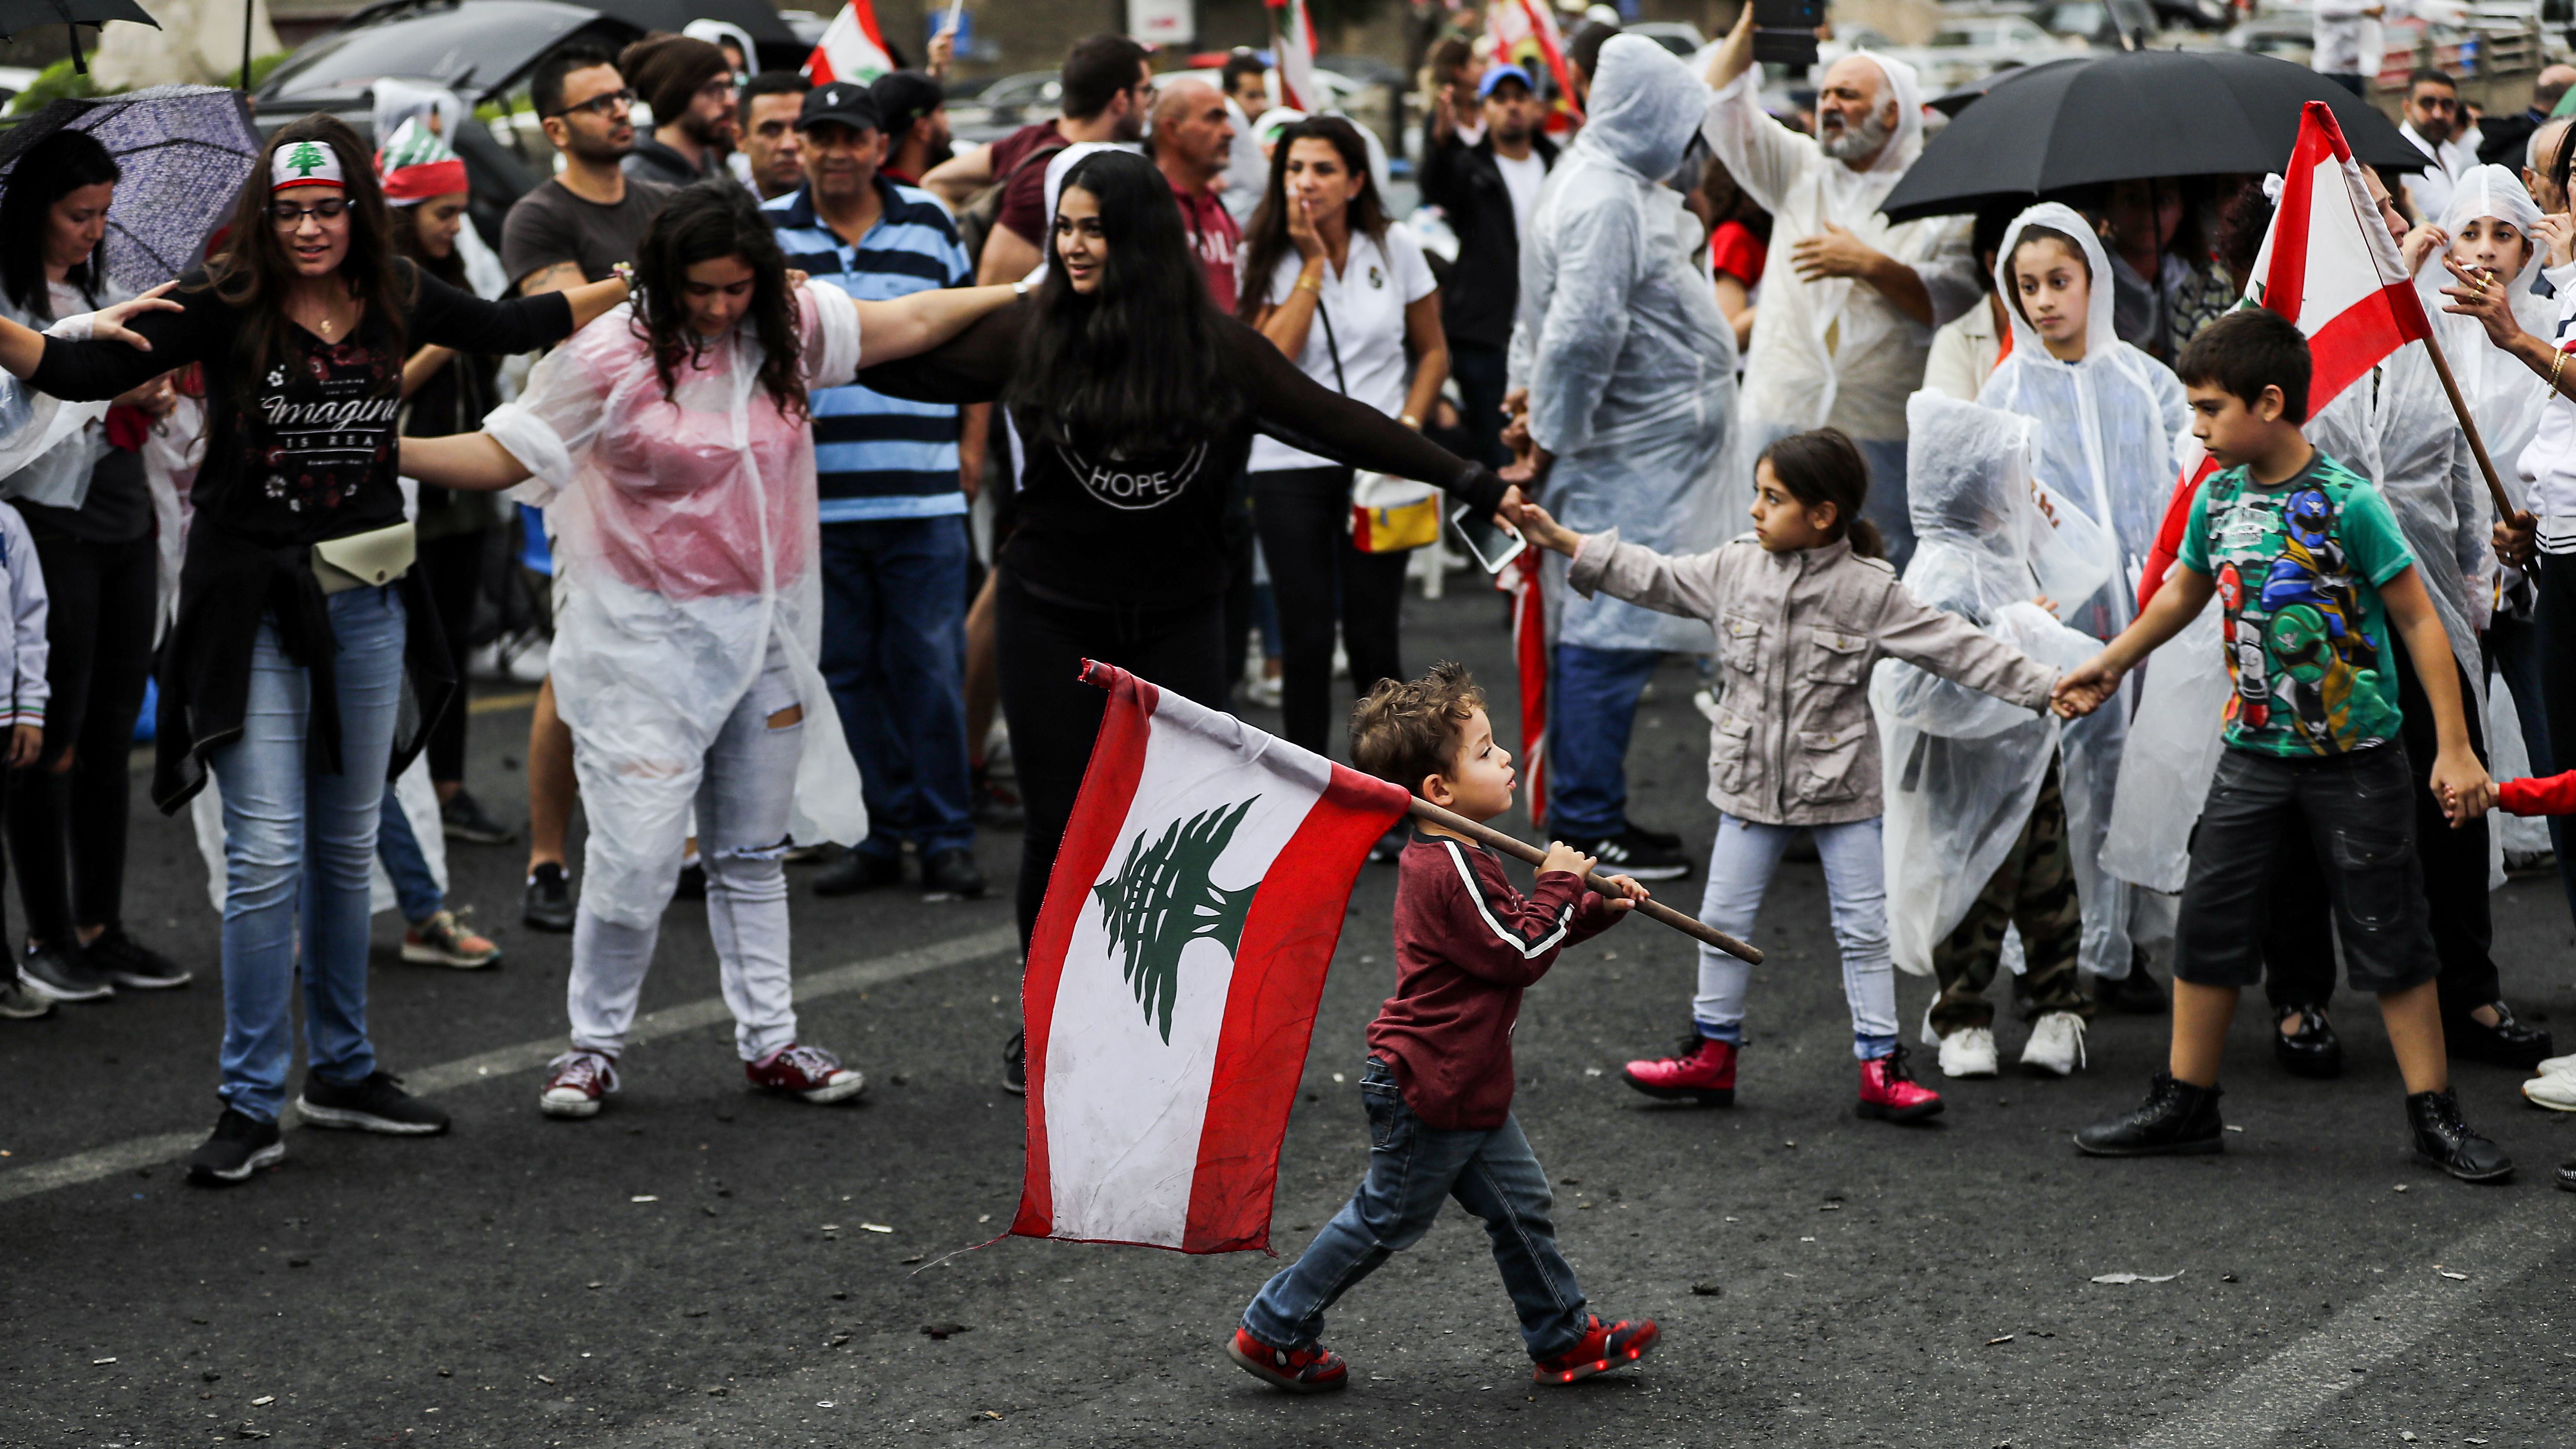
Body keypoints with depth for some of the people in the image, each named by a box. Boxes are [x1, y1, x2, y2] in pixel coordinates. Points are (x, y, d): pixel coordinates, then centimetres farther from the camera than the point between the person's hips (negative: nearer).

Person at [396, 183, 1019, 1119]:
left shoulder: (791, 328, 1)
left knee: (753, 852, 14)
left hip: (765, 633, 5)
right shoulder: (613, 358, -13)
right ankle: (594, 1045, 9)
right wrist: (383, 450, -26)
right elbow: (499, 454, -13)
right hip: (649, 639, -5)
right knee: (637, 857, -9)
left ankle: (770, 1042, 23)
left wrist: (1025, 292, 15)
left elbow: (913, 322, 13)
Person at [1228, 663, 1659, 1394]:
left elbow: (1514, 937, 20)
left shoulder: (1457, 857, 9)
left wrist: (1598, 908, 11)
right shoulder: (1447, 870, -24)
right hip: (1427, 1088, -10)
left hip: (1466, 1087, 10)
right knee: (1388, 1218, 3)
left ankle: (1564, 1339, 24)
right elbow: (1520, 955, -22)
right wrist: (1559, 884, -11)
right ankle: (1274, 1331, 13)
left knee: (1522, 1203, 14)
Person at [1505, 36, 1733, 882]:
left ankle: (1590, 813, 21)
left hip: (1642, 459, 11)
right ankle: (1587, 828, -4)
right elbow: (1579, 335, -24)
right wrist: (1550, 441, -16)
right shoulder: (1606, 201, -18)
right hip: (1627, 465, -11)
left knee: (1601, 636, 14)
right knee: (1609, 640, -7)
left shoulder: (1619, 189, 16)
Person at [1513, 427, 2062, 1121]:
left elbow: (1954, 646, -14)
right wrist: (1562, 540, 1)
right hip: (1752, 778, 3)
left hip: (1838, 784, -3)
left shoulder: (1869, 591, -13)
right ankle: (1713, 1052, 23)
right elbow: (1655, 578, 4)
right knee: (1725, 919, 9)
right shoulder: (1736, 568, -2)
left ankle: (1881, 1068, 9)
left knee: (1863, 927, 1)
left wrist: (2045, 685, -21)